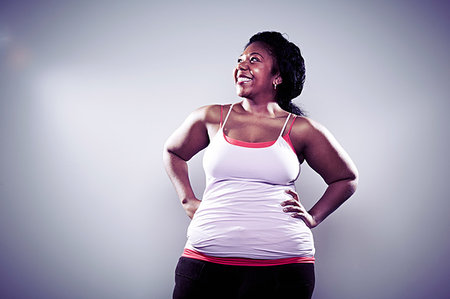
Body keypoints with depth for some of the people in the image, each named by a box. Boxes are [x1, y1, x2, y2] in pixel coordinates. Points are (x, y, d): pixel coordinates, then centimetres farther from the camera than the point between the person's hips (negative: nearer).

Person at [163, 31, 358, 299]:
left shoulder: (301, 130, 4)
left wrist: (313, 217, 8)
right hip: (207, 261, 2)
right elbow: (173, 152, 27)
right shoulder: (211, 118, 8)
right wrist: (188, 201, 16)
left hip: (282, 265, -1)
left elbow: (347, 179, 18)